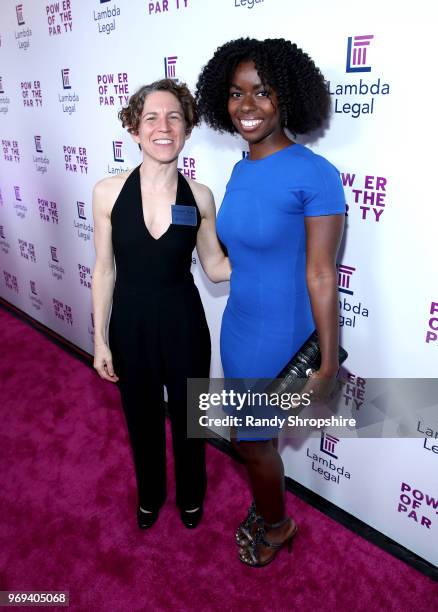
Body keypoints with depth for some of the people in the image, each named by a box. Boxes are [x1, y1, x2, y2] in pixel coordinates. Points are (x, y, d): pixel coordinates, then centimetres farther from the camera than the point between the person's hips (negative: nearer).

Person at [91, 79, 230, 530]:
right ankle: (150, 493, 51)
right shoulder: (108, 192, -11)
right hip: (130, 325, 0)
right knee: (142, 418, 21)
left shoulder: (199, 196, -9)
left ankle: (191, 494, 49)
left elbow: (215, 268, -1)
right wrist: (99, 340, -3)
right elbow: (104, 270, -4)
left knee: (187, 417, 19)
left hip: (184, 325, 0)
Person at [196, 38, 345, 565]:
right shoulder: (241, 171, 2)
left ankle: (276, 525, 44)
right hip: (237, 328, 7)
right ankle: (266, 512, 51)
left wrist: (328, 365, -17)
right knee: (254, 436, 23)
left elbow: (321, 276, -20)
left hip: (280, 337, -7)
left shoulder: (314, 174, -20)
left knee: (250, 439, 12)